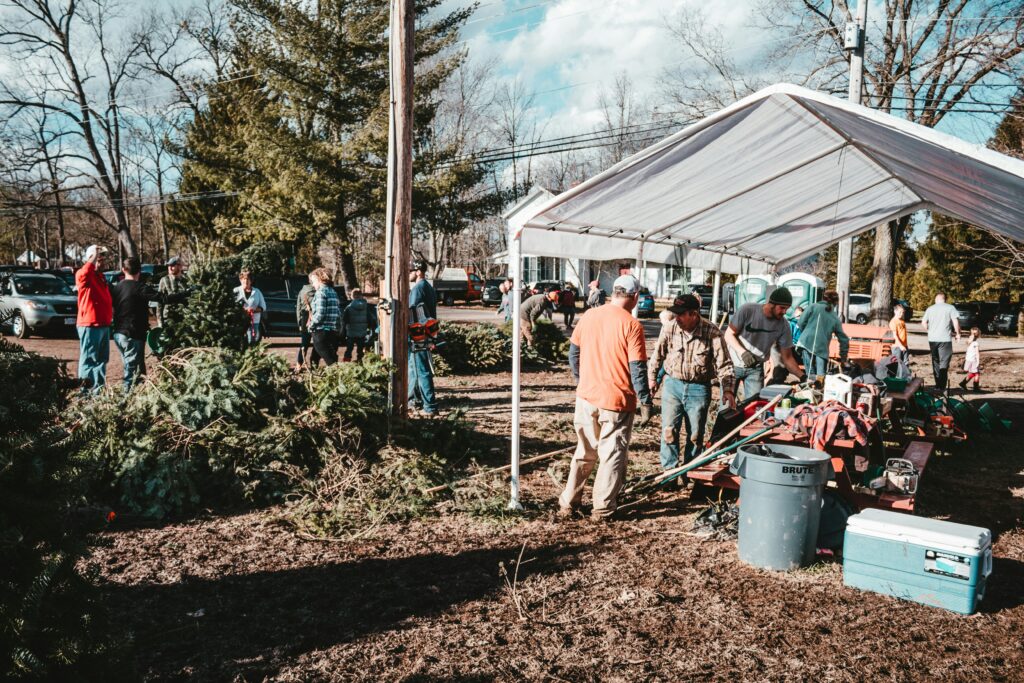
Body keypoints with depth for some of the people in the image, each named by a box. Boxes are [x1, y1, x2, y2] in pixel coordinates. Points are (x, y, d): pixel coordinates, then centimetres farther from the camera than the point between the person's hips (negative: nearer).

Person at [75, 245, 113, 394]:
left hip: (104, 325, 9)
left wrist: (110, 317, 25)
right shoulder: (84, 275, -10)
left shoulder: (101, 276, 17)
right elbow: (83, 273, -37)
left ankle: (99, 387, 26)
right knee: (89, 359, -5)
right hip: (89, 325, -9)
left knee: (102, 359, 16)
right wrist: (94, 257, -32)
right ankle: (86, 388, -1)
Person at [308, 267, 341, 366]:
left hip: (321, 331, -8)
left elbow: (320, 314, -17)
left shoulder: (320, 292, -9)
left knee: (330, 361, -9)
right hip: (333, 331, 8)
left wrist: (311, 326, -5)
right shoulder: (333, 292, 15)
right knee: (332, 358, 12)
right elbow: (339, 313, 14)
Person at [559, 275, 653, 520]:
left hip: (586, 398, 5)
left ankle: (568, 503, 22)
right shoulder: (631, 325, -13)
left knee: (584, 453, 18)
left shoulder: (588, 317, 2)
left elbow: (573, 354, 11)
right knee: (612, 456, 9)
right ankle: (603, 509, 14)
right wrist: (645, 402, -7)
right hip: (618, 401, -5)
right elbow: (637, 369, -14)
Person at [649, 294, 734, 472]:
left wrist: (727, 389, -21)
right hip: (672, 384, 1)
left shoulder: (712, 332, -14)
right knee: (669, 430, 1)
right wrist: (652, 378, 13)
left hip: (699, 388, -1)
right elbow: (658, 355, 6)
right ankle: (670, 470, 14)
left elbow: (723, 364, -10)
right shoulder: (669, 328, -9)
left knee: (695, 435, 9)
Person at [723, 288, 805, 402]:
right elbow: (729, 334, -12)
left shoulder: (783, 325, -9)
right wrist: (743, 352, -28)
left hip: (756, 369, 2)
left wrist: (802, 376, -17)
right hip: (733, 363, -2)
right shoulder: (747, 310, -18)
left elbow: (787, 357, -4)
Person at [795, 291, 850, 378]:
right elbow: (844, 339, 20)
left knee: (810, 374, 1)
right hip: (822, 349, 1)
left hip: (806, 343, -1)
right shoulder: (835, 318, 18)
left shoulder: (813, 306, 10)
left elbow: (801, 323, 2)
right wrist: (843, 357, 30)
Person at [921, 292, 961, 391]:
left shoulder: (930, 308, 8)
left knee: (935, 362, 15)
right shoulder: (950, 308, -1)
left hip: (932, 339, 3)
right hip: (945, 339, -3)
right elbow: (955, 321, -8)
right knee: (944, 363, 0)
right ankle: (942, 386, -6)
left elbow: (923, 322, 6)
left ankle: (937, 385, 19)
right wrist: (957, 333, 4)